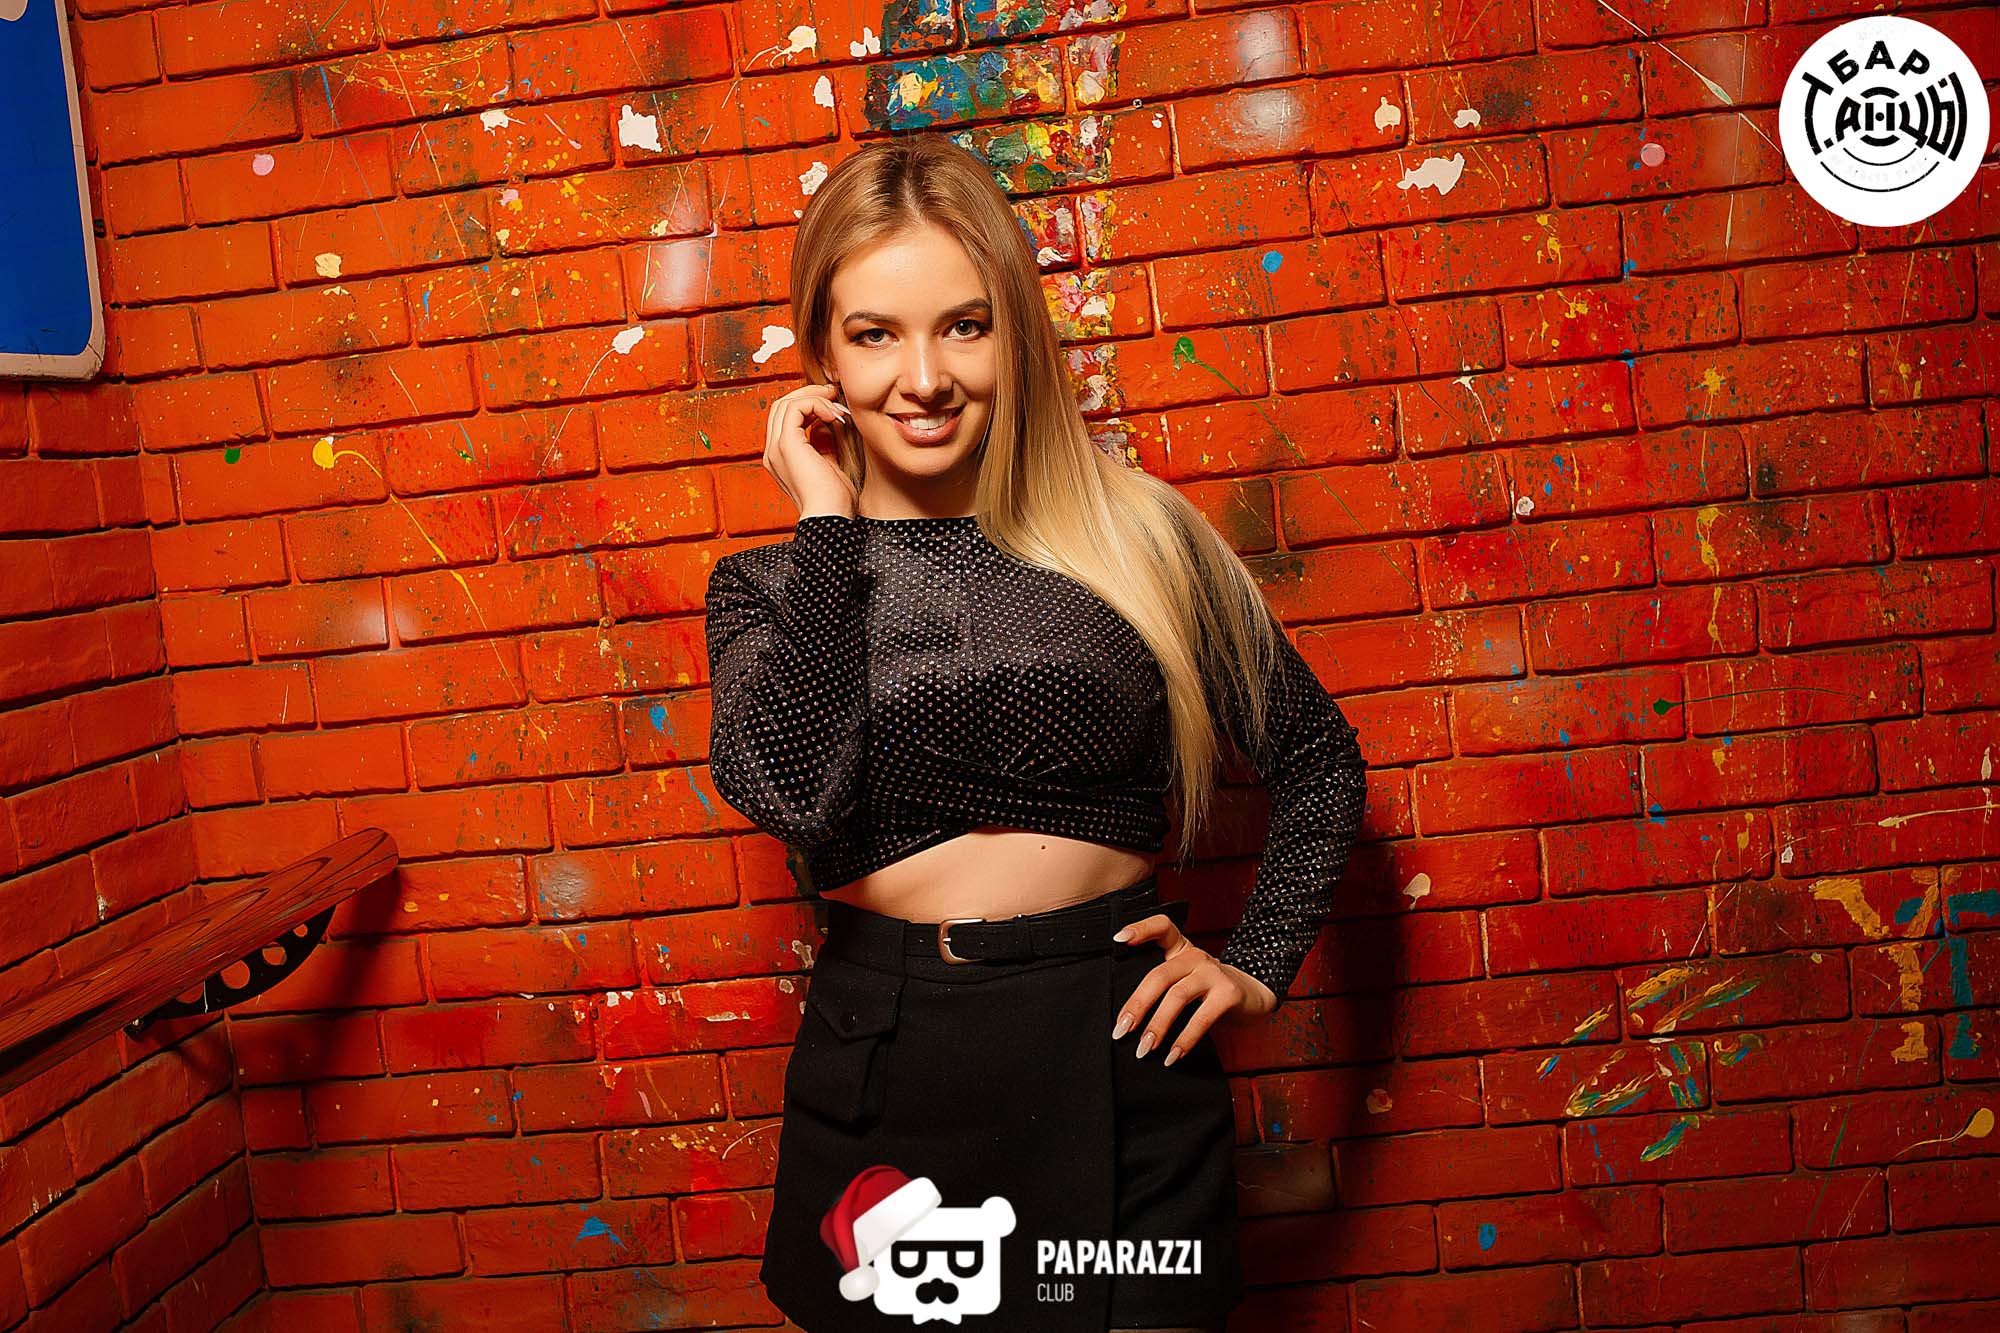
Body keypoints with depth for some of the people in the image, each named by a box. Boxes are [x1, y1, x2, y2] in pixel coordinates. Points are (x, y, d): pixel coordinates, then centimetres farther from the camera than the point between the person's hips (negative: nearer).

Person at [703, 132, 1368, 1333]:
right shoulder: (775, 584, 1)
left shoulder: (1130, 535, -1)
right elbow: (789, 792, -19)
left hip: (1118, 1057, 0)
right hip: (885, 1078, 1)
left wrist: (1259, 965, 0)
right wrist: (830, 526, -11)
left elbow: (1320, 760, 8)